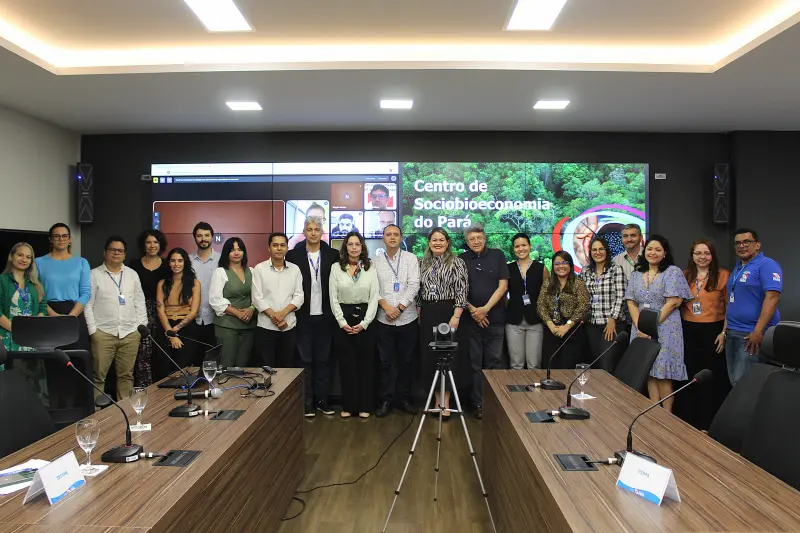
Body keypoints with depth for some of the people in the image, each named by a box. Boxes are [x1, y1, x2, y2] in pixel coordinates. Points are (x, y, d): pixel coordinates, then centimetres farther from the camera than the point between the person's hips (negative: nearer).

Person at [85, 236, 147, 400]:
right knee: (99, 375, 3)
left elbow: (139, 301, 13)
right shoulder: (95, 275, 1)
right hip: (103, 333, -3)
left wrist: (142, 325, 5)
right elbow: (88, 305, -1)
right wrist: (93, 330, -6)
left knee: (126, 374, 8)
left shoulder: (132, 274, 12)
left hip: (130, 333, 3)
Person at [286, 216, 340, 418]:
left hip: (324, 315, 1)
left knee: (323, 359, 10)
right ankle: (307, 401, 14)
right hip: (303, 315, -1)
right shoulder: (293, 255, -1)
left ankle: (322, 399, 19)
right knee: (305, 359, 6)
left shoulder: (332, 254, 2)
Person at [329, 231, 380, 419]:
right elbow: (333, 298, -1)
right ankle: (348, 405, 16)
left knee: (366, 363, 5)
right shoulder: (336, 268, 2)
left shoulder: (371, 268, 1)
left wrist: (364, 323, -11)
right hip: (343, 319, 0)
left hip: (365, 319, 0)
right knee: (346, 364, 5)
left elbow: (374, 297, -3)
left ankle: (365, 406, 15)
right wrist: (342, 322, -9)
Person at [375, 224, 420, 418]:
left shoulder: (411, 258, 2)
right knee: (385, 361, 5)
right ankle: (385, 400, 15)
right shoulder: (376, 262, 6)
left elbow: (414, 285, -6)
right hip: (384, 319, 0)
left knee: (406, 360, 8)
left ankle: (404, 398, 21)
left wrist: (399, 307, -12)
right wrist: (386, 306, -13)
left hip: (407, 318, 0)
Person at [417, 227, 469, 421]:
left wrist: (456, 316, -17)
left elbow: (462, 291, -9)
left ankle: (446, 402, 6)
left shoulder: (457, 263, -3)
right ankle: (437, 399, 18)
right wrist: (419, 314, 10)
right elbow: (419, 291, 15)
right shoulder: (423, 264, 12)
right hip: (427, 315, 5)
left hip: (448, 313, -5)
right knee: (430, 356, 7)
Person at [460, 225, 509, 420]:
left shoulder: (498, 256, 4)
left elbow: (503, 285, -1)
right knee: (475, 363, 5)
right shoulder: (461, 259, 5)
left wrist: (486, 308, -10)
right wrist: (472, 310, -8)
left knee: (493, 362, 5)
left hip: (495, 318, 0)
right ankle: (477, 403, 12)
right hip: (471, 318, 0)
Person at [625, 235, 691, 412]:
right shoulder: (636, 274, 11)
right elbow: (631, 302, 7)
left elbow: (673, 302, -12)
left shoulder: (673, 272, -4)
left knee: (663, 374, -3)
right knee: (650, 373, 7)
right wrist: (640, 326, -8)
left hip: (664, 330, -4)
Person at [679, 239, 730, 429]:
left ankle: (707, 422, 20)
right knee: (688, 374, 10)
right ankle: (686, 419, 23)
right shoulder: (684, 276, 7)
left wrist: (724, 332, -9)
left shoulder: (723, 275, -4)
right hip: (688, 330, 3)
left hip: (713, 330, -3)